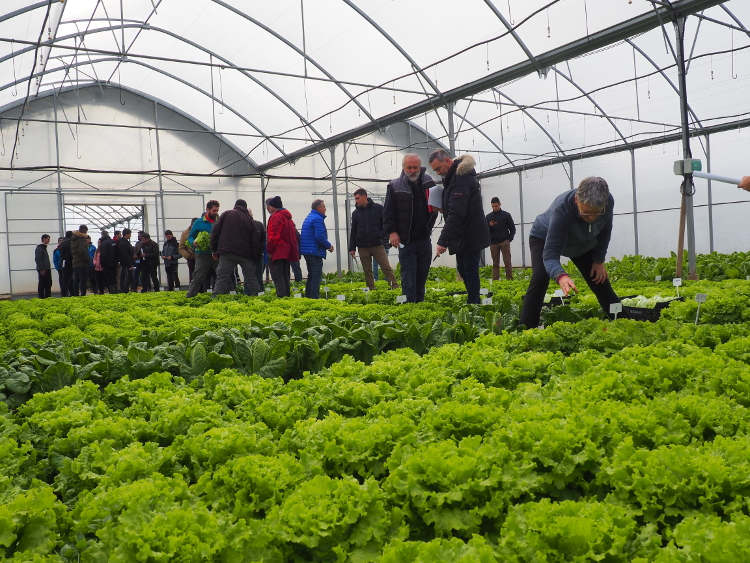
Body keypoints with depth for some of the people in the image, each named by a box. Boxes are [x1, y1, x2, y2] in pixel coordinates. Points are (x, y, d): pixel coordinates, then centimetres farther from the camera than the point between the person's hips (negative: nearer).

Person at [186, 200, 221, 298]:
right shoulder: (199, 222, 2)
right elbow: (190, 237, 5)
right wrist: (193, 242, -16)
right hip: (203, 254, -3)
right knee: (197, 278, -2)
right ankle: (190, 297, 2)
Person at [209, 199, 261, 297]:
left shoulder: (227, 214, 8)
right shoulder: (250, 220, 13)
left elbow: (215, 232, 3)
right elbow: (255, 241, 7)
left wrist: (214, 250, 7)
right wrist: (257, 258, 9)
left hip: (227, 253, -2)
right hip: (245, 254, 2)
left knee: (222, 278, -2)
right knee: (251, 278, 13)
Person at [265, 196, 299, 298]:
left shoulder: (276, 217, -11)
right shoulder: (287, 217, 19)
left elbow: (274, 236, -19)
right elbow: (293, 235, 21)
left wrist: (269, 250, -13)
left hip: (278, 253, -9)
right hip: (287, 253, 10)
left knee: (277, 277, -10)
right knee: (285, 276, 14)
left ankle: (281, 296, -16)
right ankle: (287, 295, 17)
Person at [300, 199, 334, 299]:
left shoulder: (308, 218, 18)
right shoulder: (318, 219, -13)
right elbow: (320, 237, -22)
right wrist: (329, 246, -7)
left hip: (307, 251, 10)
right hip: (315, 252, -10)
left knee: (311, 275, 17)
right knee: (317, 276, -7)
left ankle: (308, 296, 21)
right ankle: (314, 298, -8)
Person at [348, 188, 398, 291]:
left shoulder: (378, 208, 1)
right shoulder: (355, 213, 10)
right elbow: (353, 232, 13)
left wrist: (384, 238, -6)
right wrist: (352, 248, 8)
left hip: (377, 245, -3)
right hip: (363, 248, 3)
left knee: (387, 268, -7)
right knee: (367, 272, 5)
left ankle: (395, 288, -5)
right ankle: (371, 290, 11)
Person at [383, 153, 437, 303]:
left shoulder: (429, 182, 7)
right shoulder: (395, 186, -3)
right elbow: (388, 212, -4)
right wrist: (392, 231, -14)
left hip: (424, 238, 4)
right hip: (406, 240, -4)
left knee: (422, 274, 10)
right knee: (408, 274, -6)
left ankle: (420, 304, 21)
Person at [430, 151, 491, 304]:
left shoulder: (461, 180, -23)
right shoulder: (455, 176, 10)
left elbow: (456, 214, -30)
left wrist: (443, 240, -32)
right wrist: (442, 207, 1)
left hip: (470, 236, -11)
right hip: (463, 235, 11)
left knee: (470, 272, -6)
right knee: (463, 269, 16)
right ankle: (475, 302, 25)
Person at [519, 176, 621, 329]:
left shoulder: (608, 202, -28)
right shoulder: (562, 208, -42)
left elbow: (605, 230, -5)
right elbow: (550, 253, -48)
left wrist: (599, 260, -6)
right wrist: (561, 276, -66)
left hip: (584, 242, 5)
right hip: (544, 238, -4)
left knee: (599, 279, -1)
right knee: (540, 278, -26)